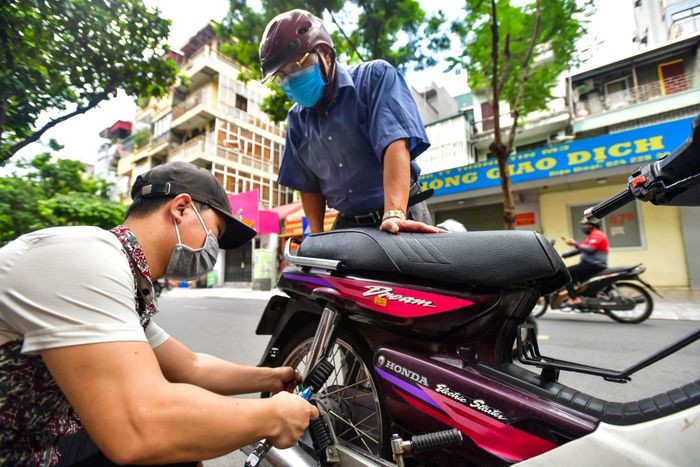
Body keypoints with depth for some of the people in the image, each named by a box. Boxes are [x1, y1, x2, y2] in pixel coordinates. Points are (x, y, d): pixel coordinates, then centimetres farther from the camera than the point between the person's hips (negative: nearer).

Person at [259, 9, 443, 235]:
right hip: (346, 225, 4)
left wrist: (394, 214, -34)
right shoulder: (297, 119, 8)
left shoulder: (374, 76, -6)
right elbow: (308, 184, 11)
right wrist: (316, 236, 0)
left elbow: (395, 142, -22)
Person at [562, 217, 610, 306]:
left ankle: (574, 299, -24)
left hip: (594, 265, -11)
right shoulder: (593, 235, 24)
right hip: (591, 264, 11)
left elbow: (590, 249, -27)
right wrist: (563, 255, 14)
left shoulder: (597, 234, -9)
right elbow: (580, 249, 21)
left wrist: (575, 244, -34)